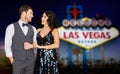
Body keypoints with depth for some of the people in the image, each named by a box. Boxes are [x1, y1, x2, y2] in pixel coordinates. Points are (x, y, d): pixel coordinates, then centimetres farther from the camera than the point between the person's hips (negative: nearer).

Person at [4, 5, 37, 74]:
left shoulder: (33, 29, 8)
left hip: (31, 61, 3)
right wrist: (12, 60, -4)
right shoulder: (11, 27, -3)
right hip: (18, 61, -3)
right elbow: (7, 45, -2)